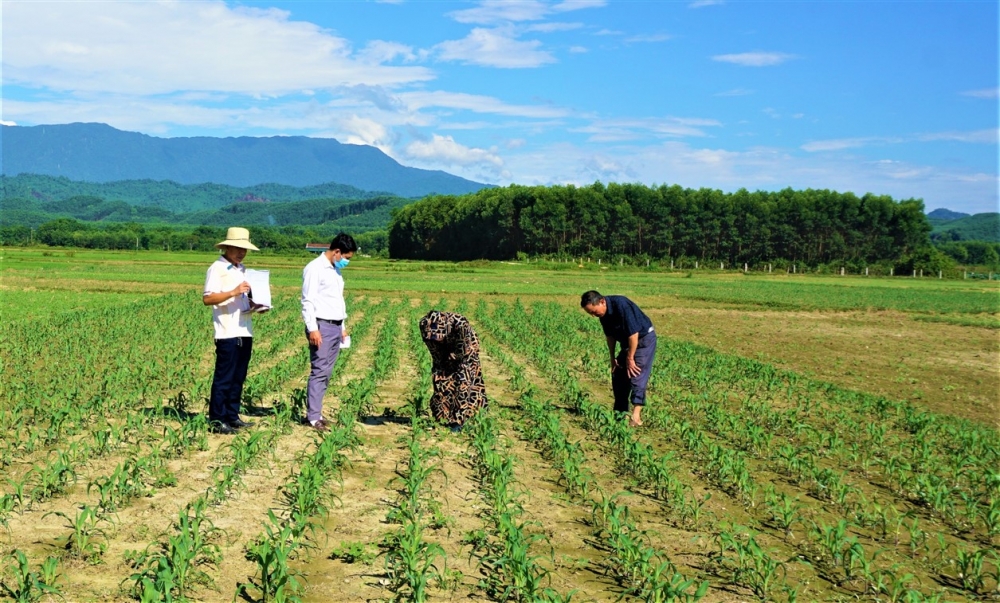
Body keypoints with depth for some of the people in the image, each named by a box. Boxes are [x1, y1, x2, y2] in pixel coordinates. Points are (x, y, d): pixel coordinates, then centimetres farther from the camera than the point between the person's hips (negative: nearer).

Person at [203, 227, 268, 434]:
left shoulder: (242, 269, 18)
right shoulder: (217, 269, -7)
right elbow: (207, 299, -16)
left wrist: (255, 305, 5)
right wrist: (233, 292, -26)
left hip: (244, 332, 8)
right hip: (227, 333, -8)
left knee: (238, 378, 11)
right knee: (224, 378, -4)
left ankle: (232, 416, 19)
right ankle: (216, 420, 2)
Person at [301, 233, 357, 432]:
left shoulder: (336, 270, 19)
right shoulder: (315, 268, -8)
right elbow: (308, 301, -13)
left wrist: (343, 326, 19)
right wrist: (312, 328, -19)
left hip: (336, 327, 9)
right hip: (321, 326, -9)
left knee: (326, 373, 7)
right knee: (319, 371, -10)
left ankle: (315, 413, 9)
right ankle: (313, 417, -8)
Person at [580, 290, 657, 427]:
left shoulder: (621, 306, -30)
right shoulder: (603, 313, -4)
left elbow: (633, 334, -28)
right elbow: (610, 335, 11)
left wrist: (630, 358, -21)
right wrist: (613, 358, 12)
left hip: (644, 339, -9)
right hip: (628, 342, 9)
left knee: (637, 375, -16)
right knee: (618, 375, 8)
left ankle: (636, 417, -20)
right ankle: (620, 412, 16)